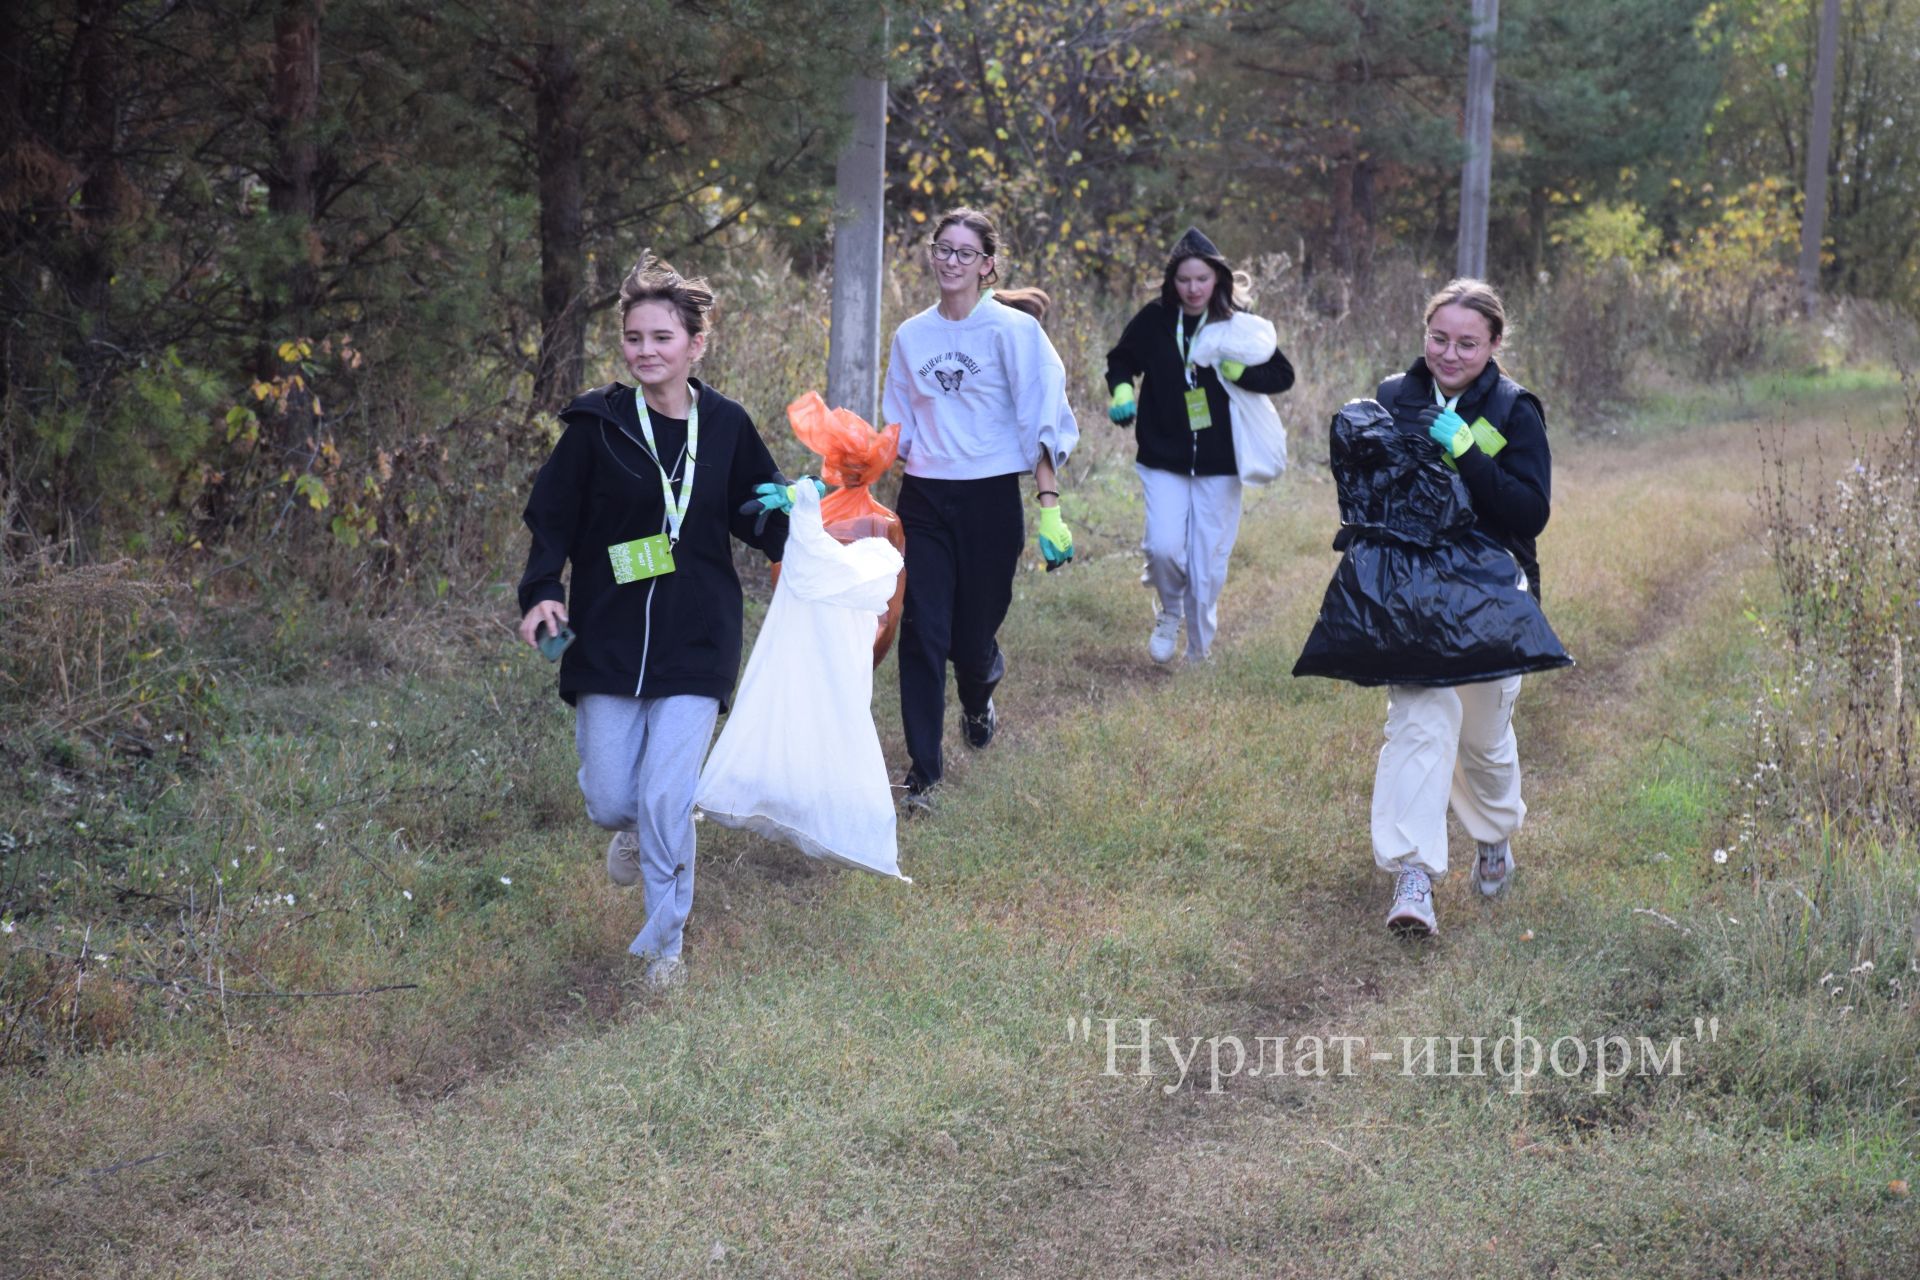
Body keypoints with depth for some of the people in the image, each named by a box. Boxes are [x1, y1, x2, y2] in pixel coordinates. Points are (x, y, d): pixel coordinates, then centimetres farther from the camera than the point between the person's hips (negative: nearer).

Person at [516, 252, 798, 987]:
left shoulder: (724, 426, 1)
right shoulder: (598, 424, -4)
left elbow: (758, 512, 15)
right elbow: (552, 515, 0)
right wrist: (541, 593, -14)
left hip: (695, 644, 0)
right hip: (608, 639, 0)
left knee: (665, 799, -10)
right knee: (611, 803, 2)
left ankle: (665, 942, 11)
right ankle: (632, 831, 43)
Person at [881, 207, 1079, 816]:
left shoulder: (1012, 330, -5)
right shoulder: (910, 337, 8)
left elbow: (1041, 422, -7)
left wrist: (1049, 503, -13)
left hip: (990, 498, -3)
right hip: (923, 500, 3)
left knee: (973, 633, 4)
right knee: (922, 633, -6)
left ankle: (978, 701, 42)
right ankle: (923, 772, 0)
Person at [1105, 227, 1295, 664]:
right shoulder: (1154, 320, -3)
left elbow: (1283, 375, -3)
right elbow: (1120, 361, 12)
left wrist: (1238, 371, -20)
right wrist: (1121, 391, -9)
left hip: (1219, 467, 0)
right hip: (1163, 461, 0)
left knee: (1208, 568, 4)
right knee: (1164, 546, -18)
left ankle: (1199, 656, 22)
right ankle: (1169, 611, 15)